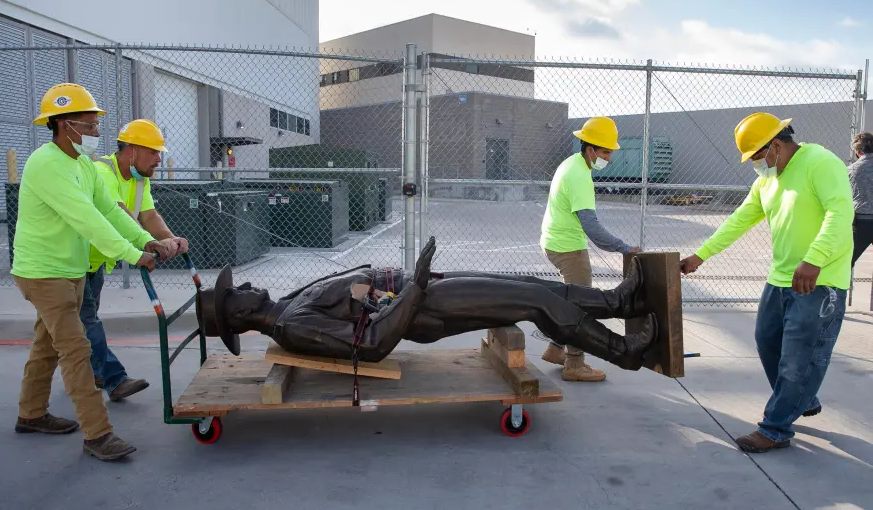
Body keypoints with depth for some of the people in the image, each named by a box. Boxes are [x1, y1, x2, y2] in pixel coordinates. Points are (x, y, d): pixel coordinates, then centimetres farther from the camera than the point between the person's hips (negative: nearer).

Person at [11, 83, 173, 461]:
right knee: (76, 350, -10)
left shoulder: (84, 165, 8)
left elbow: (109, 209, 3)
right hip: (43, 273, -9)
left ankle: (31, 414, 35)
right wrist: (132, 255, -33)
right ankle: (97, 434, -6)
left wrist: (145, 240, -11)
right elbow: (86, 218, -30)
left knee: (48, 345, 19)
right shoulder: (45, 164, -23)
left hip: (72, 271, 9)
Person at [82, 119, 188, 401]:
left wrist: (172, 239, -31)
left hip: (96, 258, 9)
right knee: (88, 319, -9)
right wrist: (155, 244, -54)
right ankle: (115, 380, -9)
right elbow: (119, 216, -42)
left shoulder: (140, 178, 0)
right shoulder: (101, 172, -28)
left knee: (87, 316, 18)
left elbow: (149, 215, -12)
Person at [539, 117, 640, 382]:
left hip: (555, 241, 10)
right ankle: (574, 366, 8)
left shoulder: (571, 163, 8)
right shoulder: (580, 176, -23)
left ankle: (555, 349, 29)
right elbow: (591, 225, -30)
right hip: (569, 248, -10)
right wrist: (624, 248, -26)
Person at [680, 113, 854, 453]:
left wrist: (813, 261, -38)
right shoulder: (766, 180, 12)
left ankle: (776, 429, 9)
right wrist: (701, 254, 9)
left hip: (819, 282, -9)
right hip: (781, 279, 9)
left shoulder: (820, 163, -15)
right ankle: (803, 401, 38)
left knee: (799, 359, -2)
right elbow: (739, 220, 14)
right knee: (767, 342, 17)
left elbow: (840, 212, -27)